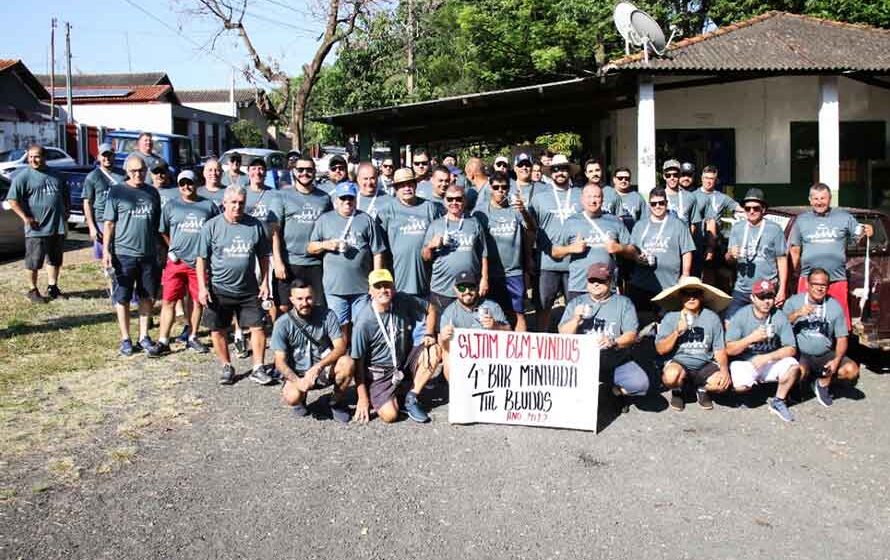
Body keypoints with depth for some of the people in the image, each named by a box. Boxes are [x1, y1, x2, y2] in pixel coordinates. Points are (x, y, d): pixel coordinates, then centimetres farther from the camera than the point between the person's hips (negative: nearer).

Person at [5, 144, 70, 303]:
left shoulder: (56, 175, 11)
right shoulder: (23, 176, -6)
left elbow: (66, 196, 25)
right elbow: (12, 200, -10)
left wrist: (67, 211, 11)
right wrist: (26, 218, -16)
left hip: (58, 226, 5)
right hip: (37, 229, -5)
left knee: (55, 260, 13)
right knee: (34, 262, 2)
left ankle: (52, 287, 25)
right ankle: (33, 290, 14)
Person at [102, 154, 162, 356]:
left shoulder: (152, 192, 9)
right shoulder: (117, 192, -1)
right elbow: (109, 224, -2)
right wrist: (106, 250, -9)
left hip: (149, 254, 3)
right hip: (124, 254, -3)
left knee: (147, 297, 9)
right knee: (123, 298, 4)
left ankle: (144, 336, 22)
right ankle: (125, 338, 15)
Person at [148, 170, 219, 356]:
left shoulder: (209, 206, 5)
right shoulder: (170, 206, 6)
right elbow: (163, 232, 14)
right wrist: (172, 250, 4)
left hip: (200, 262, 1)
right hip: (176, 262, 0)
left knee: (197, 301, 9)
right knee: (168, 301, -3)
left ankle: (192, 338, 23)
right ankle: (163, 341, 3)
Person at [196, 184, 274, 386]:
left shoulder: (255, 225, 1)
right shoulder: (211, 226, -4)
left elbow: (263, 256, 9)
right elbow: (202, 259, -2)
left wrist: (264, 282, 5)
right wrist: (202, 287, -7)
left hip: (249, 290, 1)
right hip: (219, 290, -1)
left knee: (258, 328, -1)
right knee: (218, 331, 8)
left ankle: (258, 369, 11)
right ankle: (227, 367, 26)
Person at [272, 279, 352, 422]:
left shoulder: (327, 315, -10)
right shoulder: (282, 324, -11)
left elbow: (340, 347, -16)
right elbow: (280, 362, -12)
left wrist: (318, 367, -31)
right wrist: (298, 381, -30)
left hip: (324, 370, 1)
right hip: (297, 374, -1)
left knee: (347, 363, -30)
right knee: (292, 397, -32)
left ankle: (338, 403, -2)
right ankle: (300, 400, 9)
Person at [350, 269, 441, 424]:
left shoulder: (402, 301, -10)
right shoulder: (364, 322, -21)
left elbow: (432, 308, 7)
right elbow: (357, 361, -14)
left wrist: (429, 334, -9)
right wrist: (362, 398, -13)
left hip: (405, 363, 5)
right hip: (379, 373, -5)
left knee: (434, 350, -18)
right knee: (390, 415, -22)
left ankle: (411, 399, -5)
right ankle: (375, 396, 14)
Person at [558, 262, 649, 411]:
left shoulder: (623, 303, 6)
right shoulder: (576, 303, 10)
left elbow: (631, 335, -4)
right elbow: (563, 335, 5)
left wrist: (613, 342, -24)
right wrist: (575, 320, -14)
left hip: (617, 363, -1)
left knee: (640, 383, -26)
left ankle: (615, 388, 9)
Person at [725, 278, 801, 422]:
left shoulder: (780, 317, -5)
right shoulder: (741, 316, -10)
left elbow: (791, 349, -9)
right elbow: (729, 350, -13)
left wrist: (767, 357, -23)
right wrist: (751, 338, -27)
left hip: (771, 361, 2)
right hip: (744, 362, -2)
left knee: (793, 365, -26)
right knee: (741, 386, -30)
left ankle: (778, 401, -4)